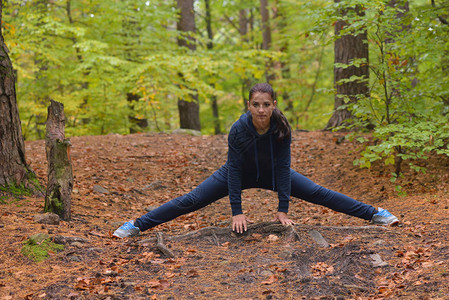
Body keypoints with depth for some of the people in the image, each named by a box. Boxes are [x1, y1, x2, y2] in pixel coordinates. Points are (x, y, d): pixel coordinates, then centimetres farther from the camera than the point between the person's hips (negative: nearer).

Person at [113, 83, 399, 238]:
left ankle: (375, 213, 11)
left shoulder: (282, 128, -29)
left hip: (272, 173, 1)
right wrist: (237, 212, -28)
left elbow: (283, 167, -25)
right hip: (241, 174, -1)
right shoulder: (238, 129, -33)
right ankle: (136, 225, 1)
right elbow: (234, 169, -28)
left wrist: (283, 209, -25)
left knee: (319, 193, -1)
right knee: (192, 200, -6)